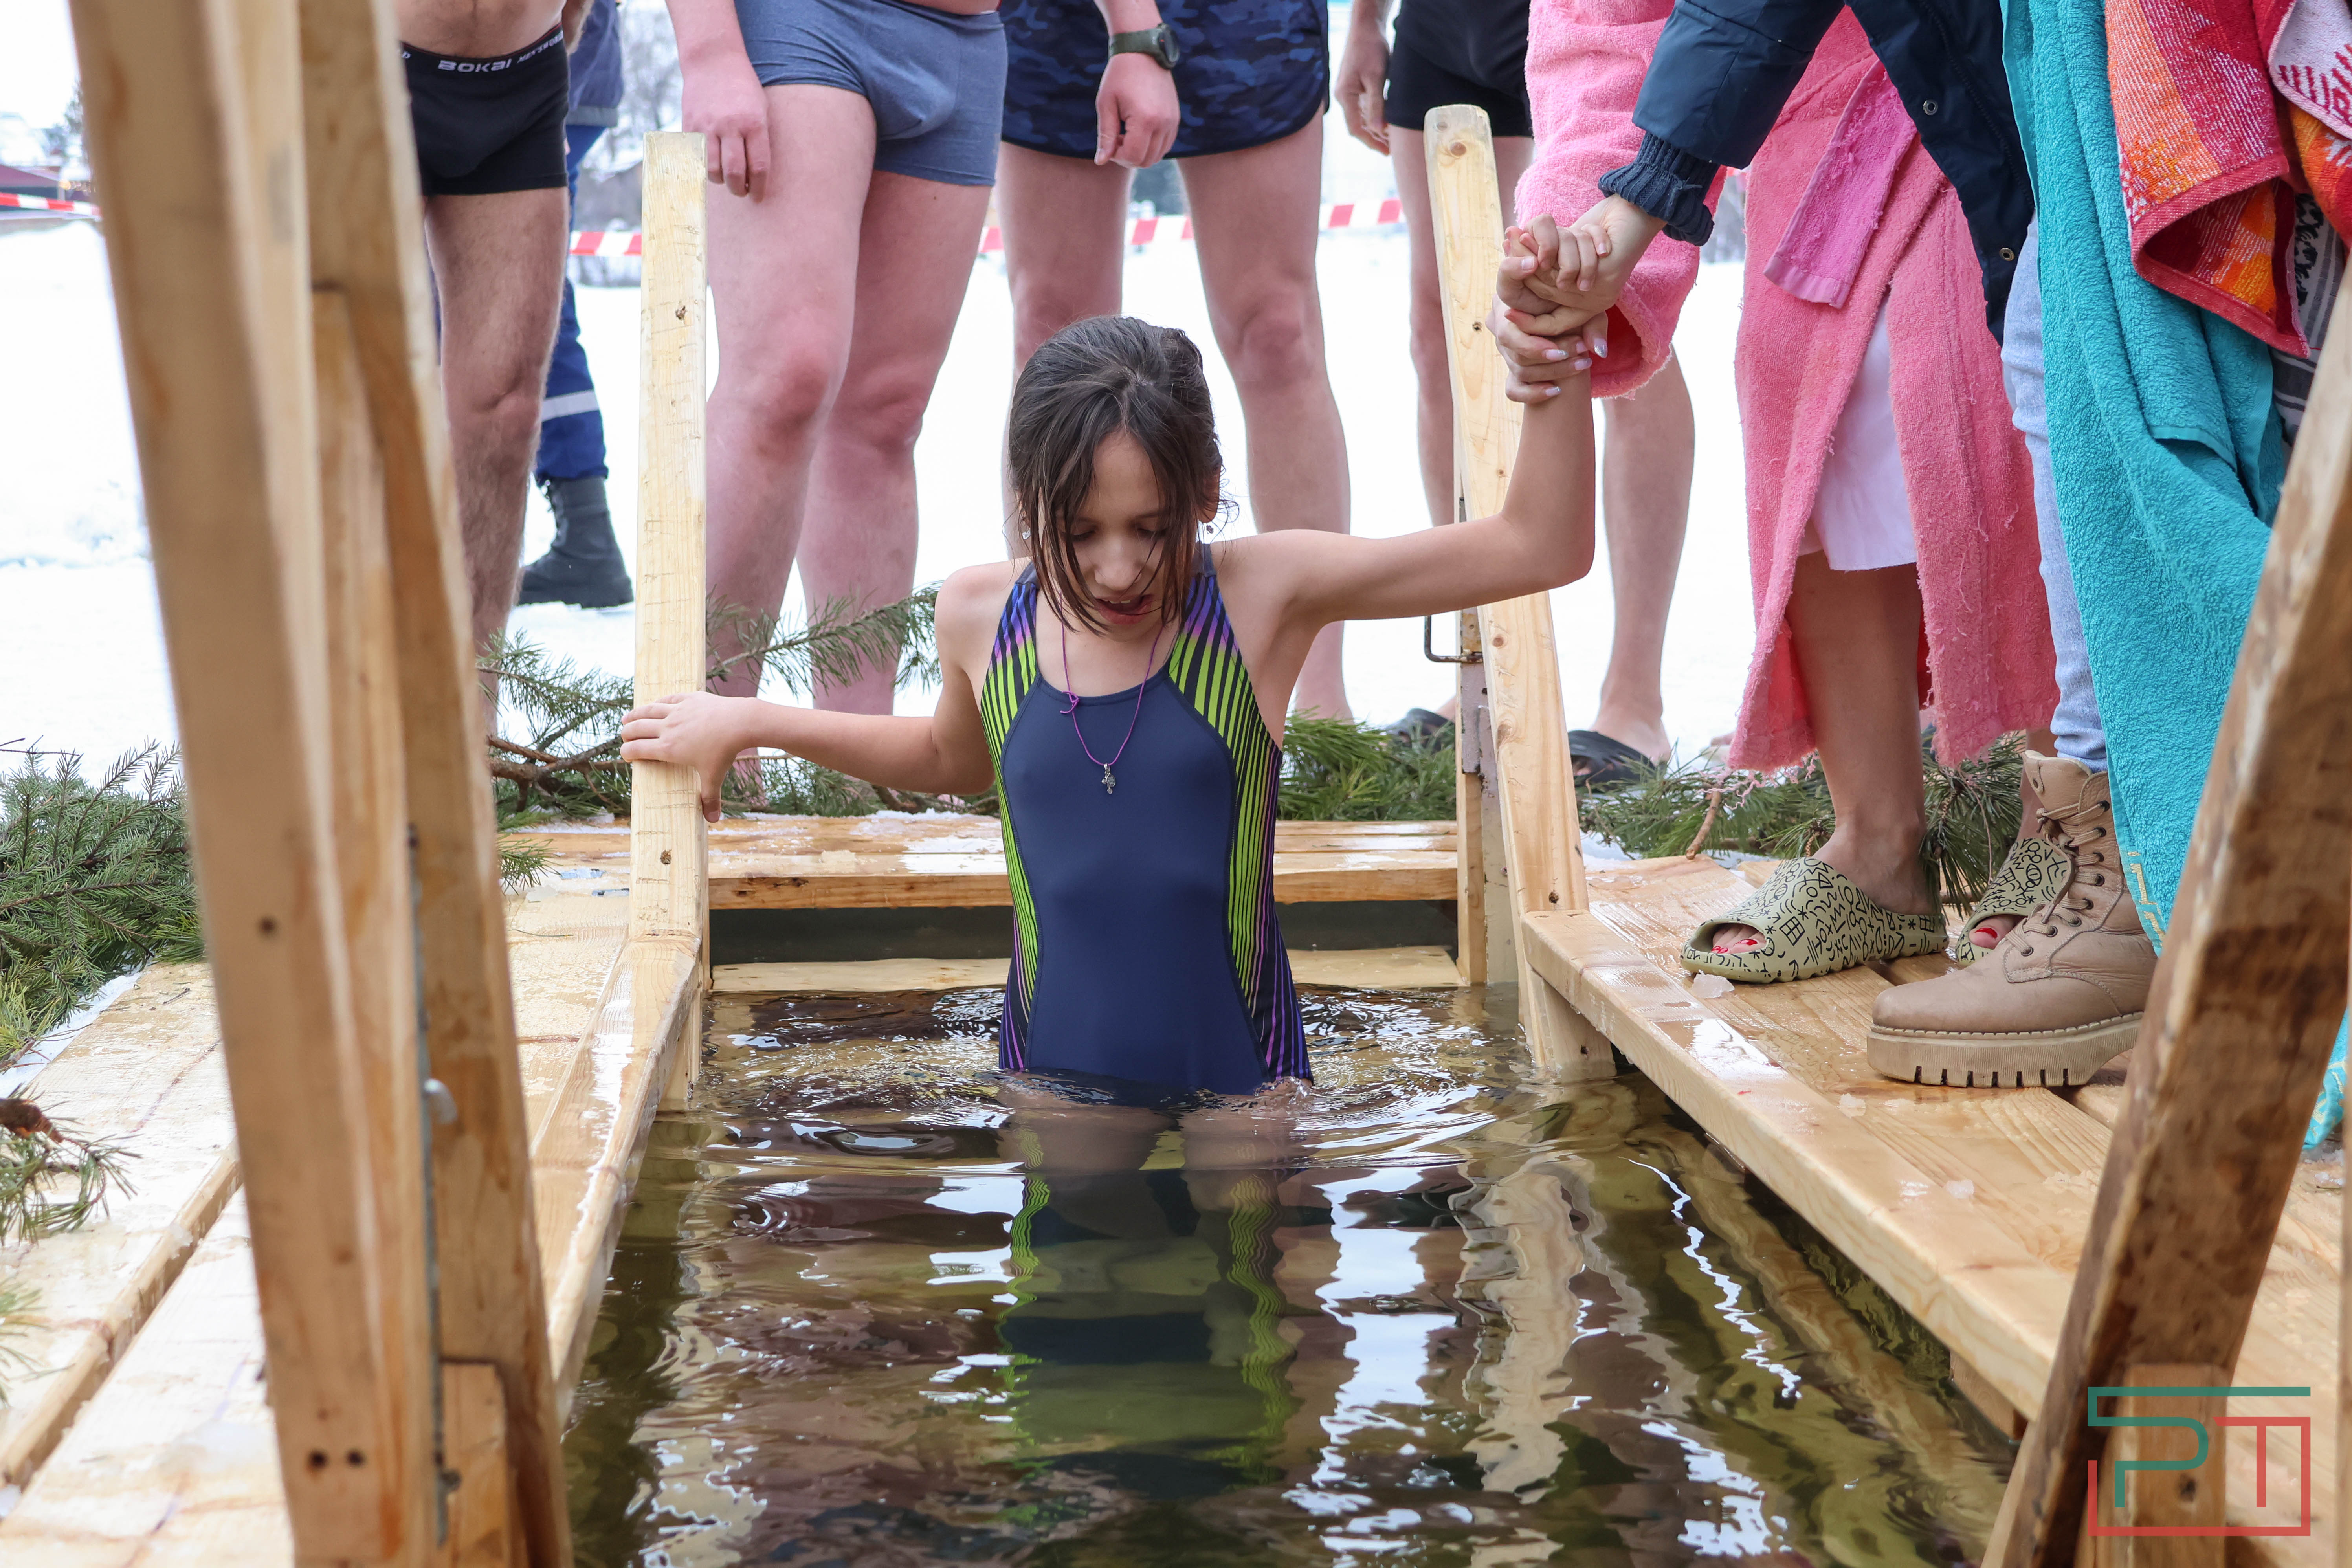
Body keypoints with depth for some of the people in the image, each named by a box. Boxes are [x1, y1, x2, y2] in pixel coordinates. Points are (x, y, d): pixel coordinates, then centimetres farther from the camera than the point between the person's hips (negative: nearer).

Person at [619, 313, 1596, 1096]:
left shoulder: (1261, 595, -8)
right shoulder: (983, 618, 0)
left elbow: (1541, 550, -10)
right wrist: (749, 723, 26)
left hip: (1239, 1086, -2)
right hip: (1050, 1087, 2)